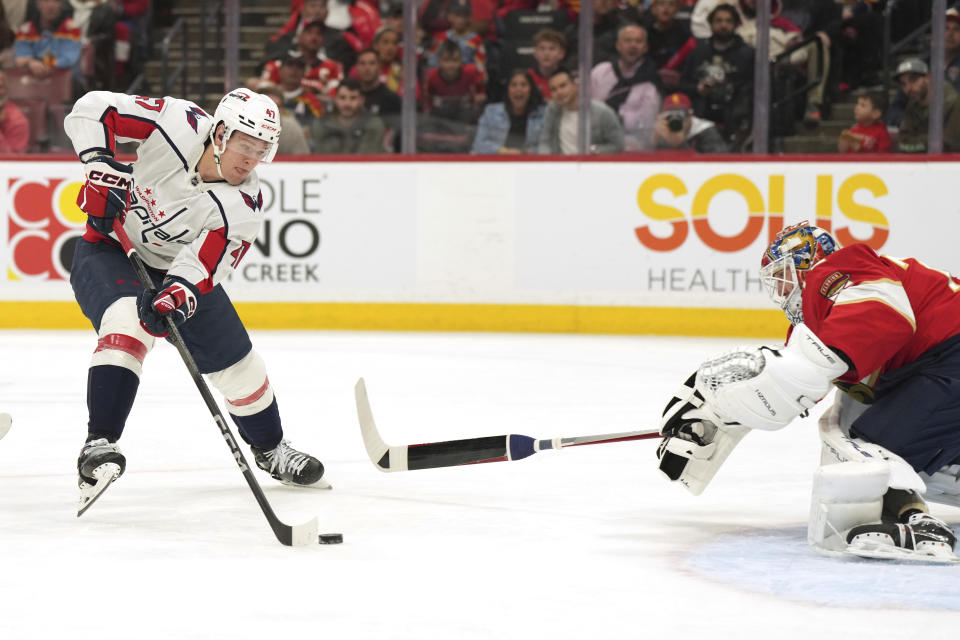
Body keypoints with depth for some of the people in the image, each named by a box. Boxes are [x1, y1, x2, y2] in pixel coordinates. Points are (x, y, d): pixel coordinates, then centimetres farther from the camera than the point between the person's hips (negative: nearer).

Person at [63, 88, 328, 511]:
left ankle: (270, 449, 33)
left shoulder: (243, 207, -22)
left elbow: (201, 266, -30)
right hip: (110, 251, -3)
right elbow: (91, 110, -24)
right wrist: (103, 169, -32)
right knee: (126, 323, -35)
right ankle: (98, 443, -36)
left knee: (238, 364, 5)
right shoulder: (178, 125, -26)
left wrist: (175, 295, -49)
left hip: (180, 271, 3)